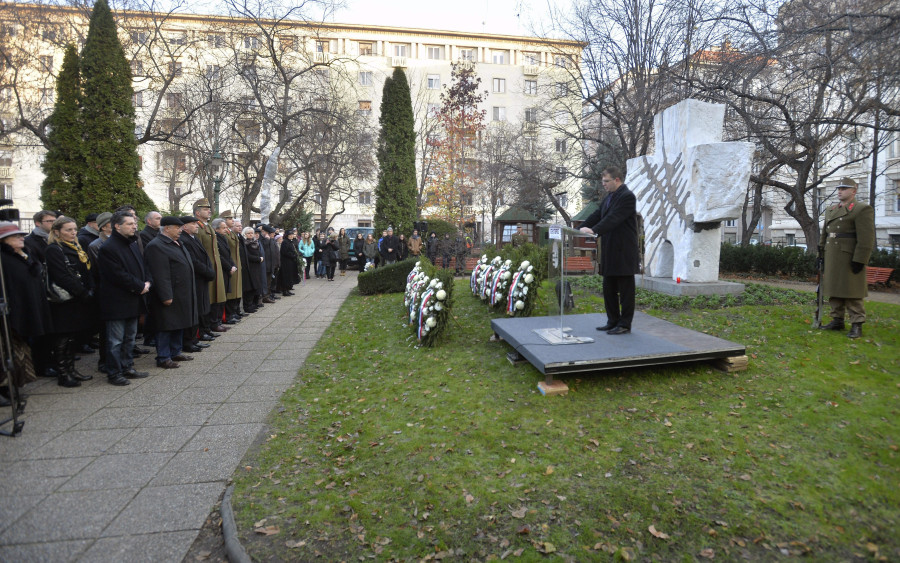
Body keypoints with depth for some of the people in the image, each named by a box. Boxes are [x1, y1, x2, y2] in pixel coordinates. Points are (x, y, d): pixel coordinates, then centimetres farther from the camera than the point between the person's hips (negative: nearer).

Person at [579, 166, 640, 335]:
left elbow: (613, 218, -24)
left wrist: (594, 230, -34)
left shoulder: (627, 196, -12)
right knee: (608, 289, 13)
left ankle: (625, 325, 8)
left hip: (623, 253, -9)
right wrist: (581, 228, -2)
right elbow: (597, 215, 11)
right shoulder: (609, 197, 17)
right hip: (610, 252, 9)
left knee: (625, 290, 0)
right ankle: (613, 321, 23)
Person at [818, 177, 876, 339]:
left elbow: (866, 238, -13)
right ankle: (837, 320, 21)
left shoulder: (863, 209, -7)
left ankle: (857, 325, 4)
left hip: (849, 258, -7)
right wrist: (821, 254, 15)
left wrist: (859, 260, -18)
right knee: (834, 290, 12)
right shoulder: (830, 210, 16)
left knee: (852, 291, -3)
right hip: (832, 258, 7)